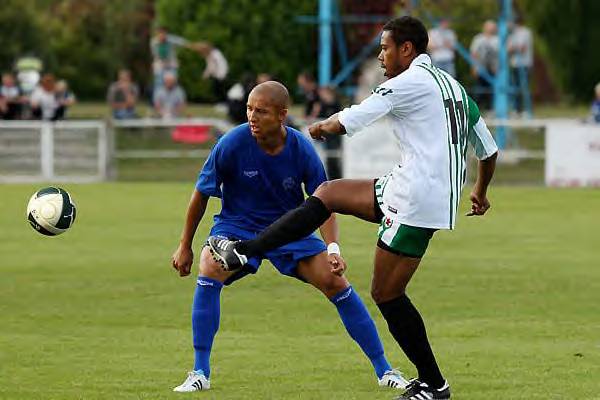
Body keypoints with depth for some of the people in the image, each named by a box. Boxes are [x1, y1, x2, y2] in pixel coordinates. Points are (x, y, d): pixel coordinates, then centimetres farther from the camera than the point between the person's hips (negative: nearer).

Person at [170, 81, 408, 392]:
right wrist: (185, 246, -2)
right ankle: (200, 373, -20)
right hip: (236, 226, -1)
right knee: (209, 272, -30)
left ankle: (383, 370, 3)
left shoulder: (302, 150, -18)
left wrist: (333, 248, -24)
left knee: (334, 281, -12)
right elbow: (201, 194, -8)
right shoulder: (232, 144, -22)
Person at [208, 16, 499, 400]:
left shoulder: (409, 82, -10)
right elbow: (489, 149, 23)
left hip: (415, 202, -9)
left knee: (386, 293, -1)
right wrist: (481, 192, 41)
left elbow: (345, 122, -11)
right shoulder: (452, 85, 17)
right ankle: (243, 251, 14)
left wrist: (321, 126, 13)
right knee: (327, 193, 14)